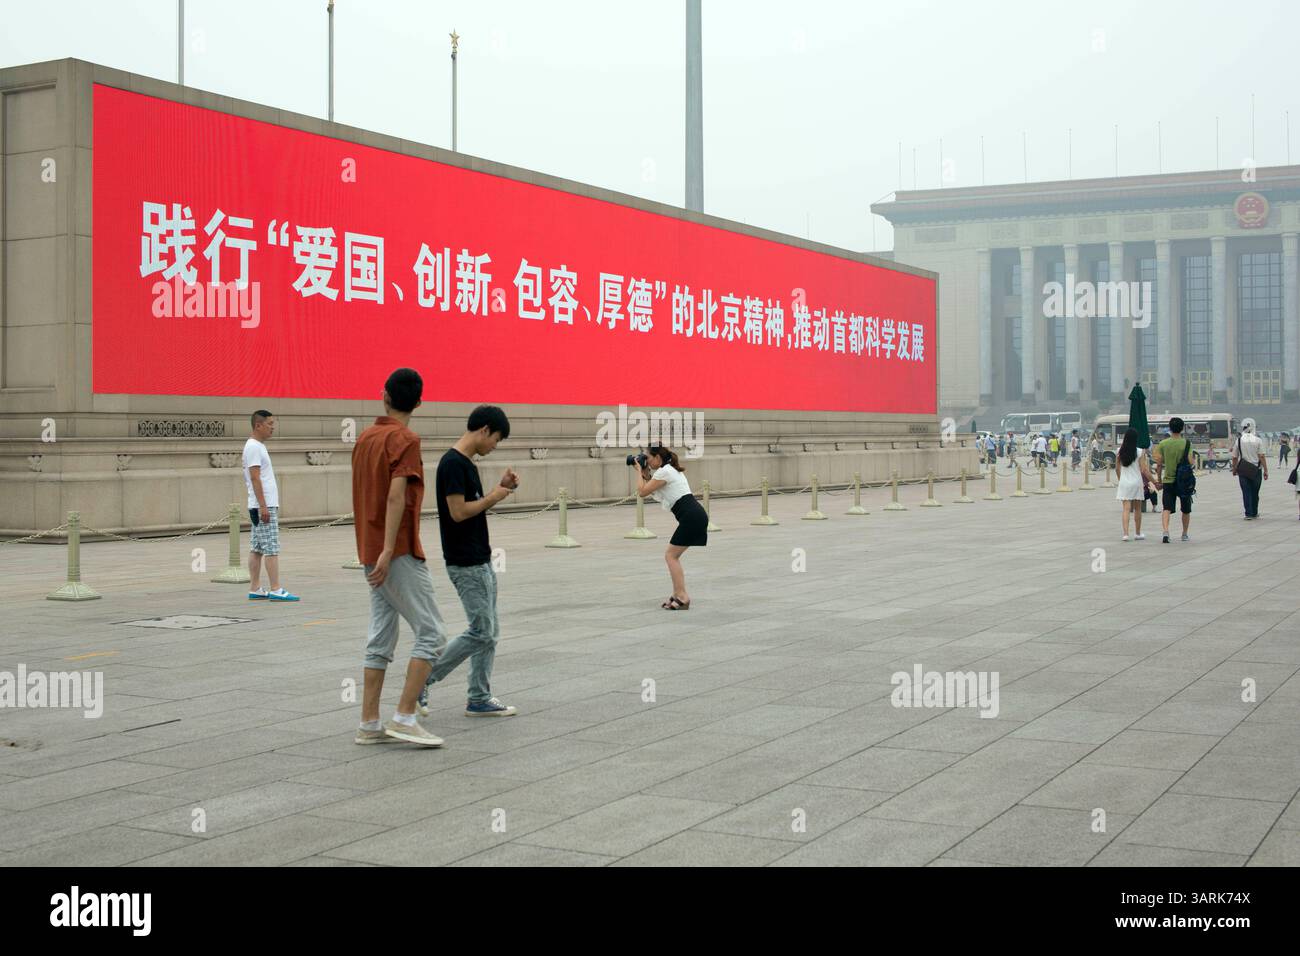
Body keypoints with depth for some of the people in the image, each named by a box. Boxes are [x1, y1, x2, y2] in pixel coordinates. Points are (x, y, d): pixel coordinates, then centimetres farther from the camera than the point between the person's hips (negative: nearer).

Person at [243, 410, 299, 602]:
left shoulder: (258, 446, 18)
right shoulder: (253, 447, -13)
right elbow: (255, 478, -19)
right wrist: (263, 506, -23)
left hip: (264, 506, 10)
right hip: (264, 506, -10)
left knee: (256, 549, 9)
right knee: (271, 549, -10)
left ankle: (255, 590, 11)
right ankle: (276, 590, -10)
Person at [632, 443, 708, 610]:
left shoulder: (663, 472, -8)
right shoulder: (670, 470, 22)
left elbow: (642, 492, -7)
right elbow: (651, 492, 30)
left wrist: (639, 470, 4)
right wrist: (645, 472, 22)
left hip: (691, 517, -10)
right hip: (696, 515, 10)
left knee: (670, 555, -4)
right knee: (672, 556, 14)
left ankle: (682, 598, -9)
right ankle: (678, 595, 14)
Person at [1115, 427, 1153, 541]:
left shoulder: (1120, 452, -1)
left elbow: (1117, 469, 6)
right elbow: (1144, 470, -10)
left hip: (1124, 482, 1)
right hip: (1136, 482, -1)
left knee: (1126, 509, -2)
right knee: (1137, 509, 14)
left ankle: (1125, 534, -15)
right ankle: (1138, 534, 24)